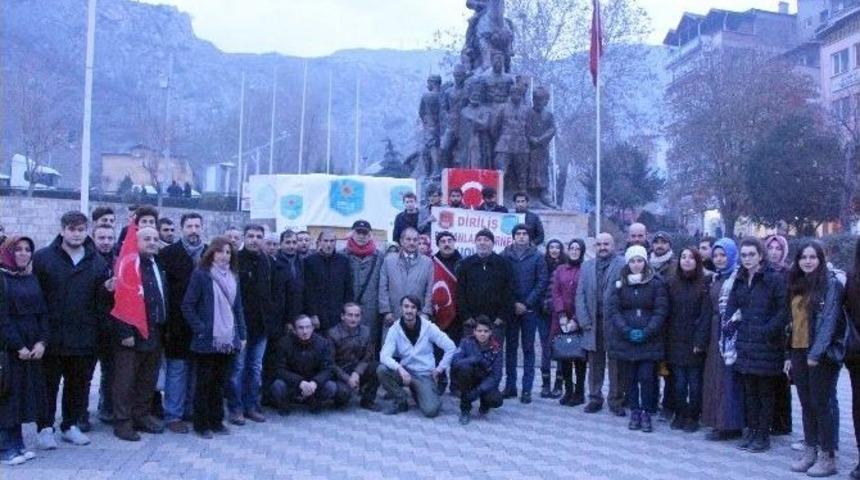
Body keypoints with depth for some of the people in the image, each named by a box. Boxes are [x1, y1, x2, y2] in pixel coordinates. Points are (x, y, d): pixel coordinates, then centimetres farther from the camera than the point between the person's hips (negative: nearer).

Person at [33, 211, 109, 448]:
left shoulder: (97, 262, 7)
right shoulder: (42, 258, -1)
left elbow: (101, 298, 8)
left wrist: (108, 289, -14)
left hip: (84, 337, 3)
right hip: (52, 335, -3)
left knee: (79, 383, 12)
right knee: (49, 383, 6)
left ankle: (71, 425, 26)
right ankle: (45, 428, 18)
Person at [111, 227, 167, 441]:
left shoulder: (158, 268, 15)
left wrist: (163, 326, 15)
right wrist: (124, 332, -19)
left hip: (154, 333, 8)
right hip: (131, 335, -7)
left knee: (148, 380, 14)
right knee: (125, 381, 0)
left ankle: (142, 415, 25)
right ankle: (123, 422, 8)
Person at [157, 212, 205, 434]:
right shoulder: (168, 254, -1)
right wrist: (165, 321, -11)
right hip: (178, 324, -3)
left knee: (196, 370, 10)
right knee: (176, 371, 2)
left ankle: (191, 411, 22)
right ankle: (173, 415, 11)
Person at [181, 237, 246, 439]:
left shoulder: (233, 276, 11)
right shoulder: (201, 274, -6)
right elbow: (187, 306, -8)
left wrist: (242, 334, 9)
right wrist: (200, 329, -12)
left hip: (228, 340, 5)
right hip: (207, 340, -5)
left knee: (220, 382, 12)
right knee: (204, 383, 4)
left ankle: (216, 421, 22)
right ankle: (201, 424, 14)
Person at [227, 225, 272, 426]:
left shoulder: (267, 262, 10)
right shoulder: (236, 260, -8)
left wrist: (270, 318, 9)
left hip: (261, 324, 6)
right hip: (241, 323, -6)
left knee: (256, 367, 12)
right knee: (238, 367, 1)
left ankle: (252, 405, 22)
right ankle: (235, 407, 10)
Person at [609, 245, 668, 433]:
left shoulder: (656, 283, 0)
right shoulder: (620, 284, 6)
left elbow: (661, 311, -5)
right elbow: (612, 309, -1)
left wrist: (647, 332, -14)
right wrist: (627, 331, -12)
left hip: (650, 340, -2)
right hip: (626, 340, 2)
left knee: (647, 377, -5)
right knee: (630, 378, 5)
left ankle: (646, 414, 4)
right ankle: (634, 412, 15)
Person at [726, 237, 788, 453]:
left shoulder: (774, 279, -8)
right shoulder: (740, 280, 11)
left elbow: (783, 311, -12)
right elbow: (731, 306, 16)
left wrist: (767, 330, -19)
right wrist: (731, 324, -1)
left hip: (766, 345, -5)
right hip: (745, 343, 6)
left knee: (766, 391, 4)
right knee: (749, 390, 12)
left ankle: (763, 434, 11)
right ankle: (751, 429, 21)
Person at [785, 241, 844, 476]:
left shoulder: (831, 283, -7)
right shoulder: (796, 286, 14)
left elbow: (830, 320, -14)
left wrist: (816, 352, -20)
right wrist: (789, 355, 12)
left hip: (822, 354, -6)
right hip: (799, 352, 7)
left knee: (823, 403, -2)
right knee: (806, 404, 11)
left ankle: (828, 456, 6)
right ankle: (810, 450, 20)